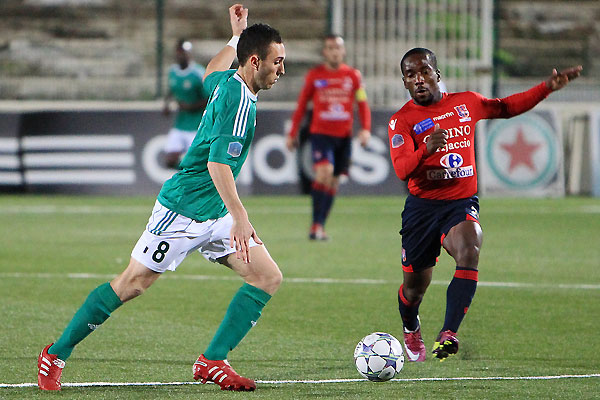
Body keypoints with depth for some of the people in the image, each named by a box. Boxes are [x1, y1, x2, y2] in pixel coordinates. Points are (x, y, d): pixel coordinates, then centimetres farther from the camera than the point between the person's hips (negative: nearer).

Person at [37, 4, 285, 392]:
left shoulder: (227, 82, 7)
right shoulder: (239, 101, -22)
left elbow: (210, 76, 33)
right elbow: (217, 164, -31)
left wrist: (236, 38, 40)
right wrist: (239, 217, -36)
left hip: (216, 215, 9)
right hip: (183, 210, -9)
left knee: (268, 277, -2)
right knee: (132, 283, -3)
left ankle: (213, 361, -2)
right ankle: (56, 354, 10)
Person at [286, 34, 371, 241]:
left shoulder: (353, 75, 7)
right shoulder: (314, 75, 4)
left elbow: (363, 104, 11)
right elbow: (301, 105, 11)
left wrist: (365, 129, -5)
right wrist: (292, 134, 9)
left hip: (344, 136, 3)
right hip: (320, 133, -3)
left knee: (333, 181, 5)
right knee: (324, 171, -22)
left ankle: (320, 227, 15)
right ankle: (316, 225, -20)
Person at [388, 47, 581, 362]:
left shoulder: (465, 103, 8)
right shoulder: (402, 120, -4)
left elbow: (506, 107, 25)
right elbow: (401, 170, -18)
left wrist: (548, 88, 17)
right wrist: (426, 150, -38)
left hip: (462, 203, 1)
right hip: (422, 206, -1)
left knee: (469, 252, -31)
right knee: (415, 285, 7)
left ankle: (448, 334, -38)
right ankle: (411, 329, 43)